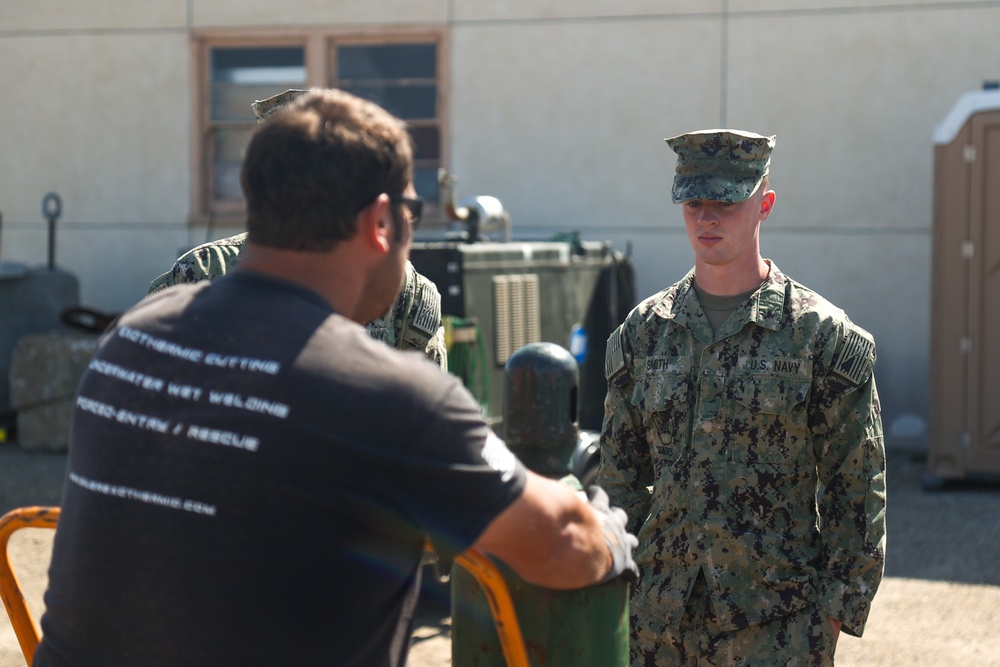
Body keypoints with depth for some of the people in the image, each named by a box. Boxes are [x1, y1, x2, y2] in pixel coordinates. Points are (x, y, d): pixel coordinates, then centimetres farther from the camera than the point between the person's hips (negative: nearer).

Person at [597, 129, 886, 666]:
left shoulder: (823, 335, -2)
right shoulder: (643, 331, 8)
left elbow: (856, 486, -2)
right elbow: (618, 475, 13)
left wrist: (838, 610, -6)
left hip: (778, 623, -3)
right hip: (660, 617, 3)